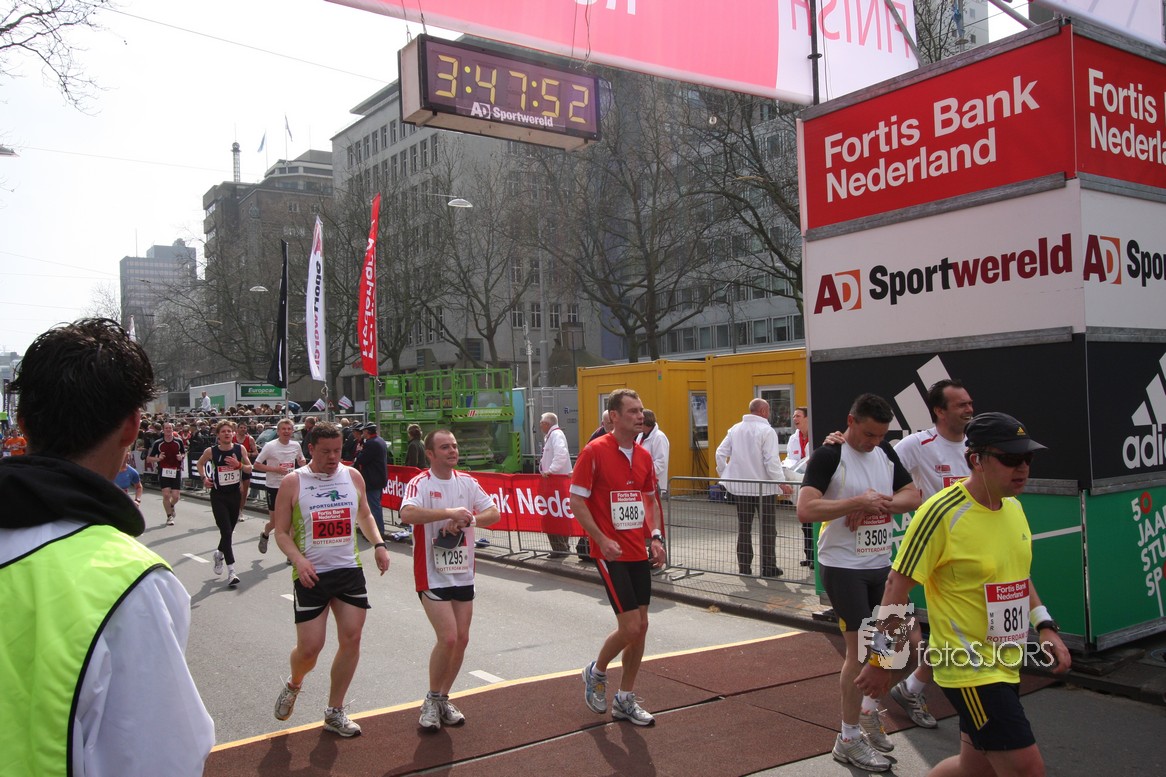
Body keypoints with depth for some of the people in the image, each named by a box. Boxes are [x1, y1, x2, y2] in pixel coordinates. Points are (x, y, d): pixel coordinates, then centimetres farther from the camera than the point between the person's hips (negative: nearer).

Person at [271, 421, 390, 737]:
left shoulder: (353, 477, 5)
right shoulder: (293, 482, -6)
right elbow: (281, 532, -3)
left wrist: (378, 545, 3)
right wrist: (298, 559, -20)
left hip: (350, 570, 4)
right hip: (311, 574, -3)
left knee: (351, 639, 0)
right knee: (309, 648, -3)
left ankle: (335, 712, 17)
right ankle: (293, 685, 33)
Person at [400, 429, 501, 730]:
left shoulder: (467, 482, 6)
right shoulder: (420, 484, -11)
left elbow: (494, 514, 2)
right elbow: (408, 514, -30)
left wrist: (466, 520, -16)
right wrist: (450, 512, -32)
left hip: (463, 573, 6)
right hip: (433, 574, -6)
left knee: (462, 639, 8)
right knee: (448, 638, -14)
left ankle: (444, 699, 26)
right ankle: (431, 701, 9)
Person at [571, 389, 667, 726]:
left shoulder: (644, 455, 7)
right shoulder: (595, 451, -12)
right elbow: (576, 501, -11)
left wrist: (655, 537, 5)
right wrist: (602, 539, -17)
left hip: (640, 553, 7)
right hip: (612, 554, -7)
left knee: (641, 626, 8)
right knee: (630, 627, -8)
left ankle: (625, 698, 24)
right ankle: (596, 673, 21)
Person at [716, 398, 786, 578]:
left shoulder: (735, 429, 5)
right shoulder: (766, 431, -12)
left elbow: (721, 453, 5)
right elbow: (772, 460, -18)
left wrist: (724, 474, 15)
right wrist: (781, 482, -13)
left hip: (740, 486, 5)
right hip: (763, 487, -5)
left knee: (744, 527, 11)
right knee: (767, 528, 5)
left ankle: (744, 566, 13)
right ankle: (768, 567, 8)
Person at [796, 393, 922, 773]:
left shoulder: (885, 452, 6)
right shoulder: (828, 455, -15)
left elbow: (913, 496, 7)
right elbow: (805, 510, -25)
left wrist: (881, 501, -12)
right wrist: (857, 502, -27)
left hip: (881, 563, 7)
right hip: (843, 566, -7)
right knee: (860, 647, -4)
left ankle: (869, 710, 39)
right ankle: (849, 739, 11)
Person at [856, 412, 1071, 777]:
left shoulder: (1013, 506, 5)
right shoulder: (942, 513, -20)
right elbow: (897, 586, -16)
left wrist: (1045, 627, 8)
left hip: (1005, 665, 8)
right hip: (969, 669, -8)